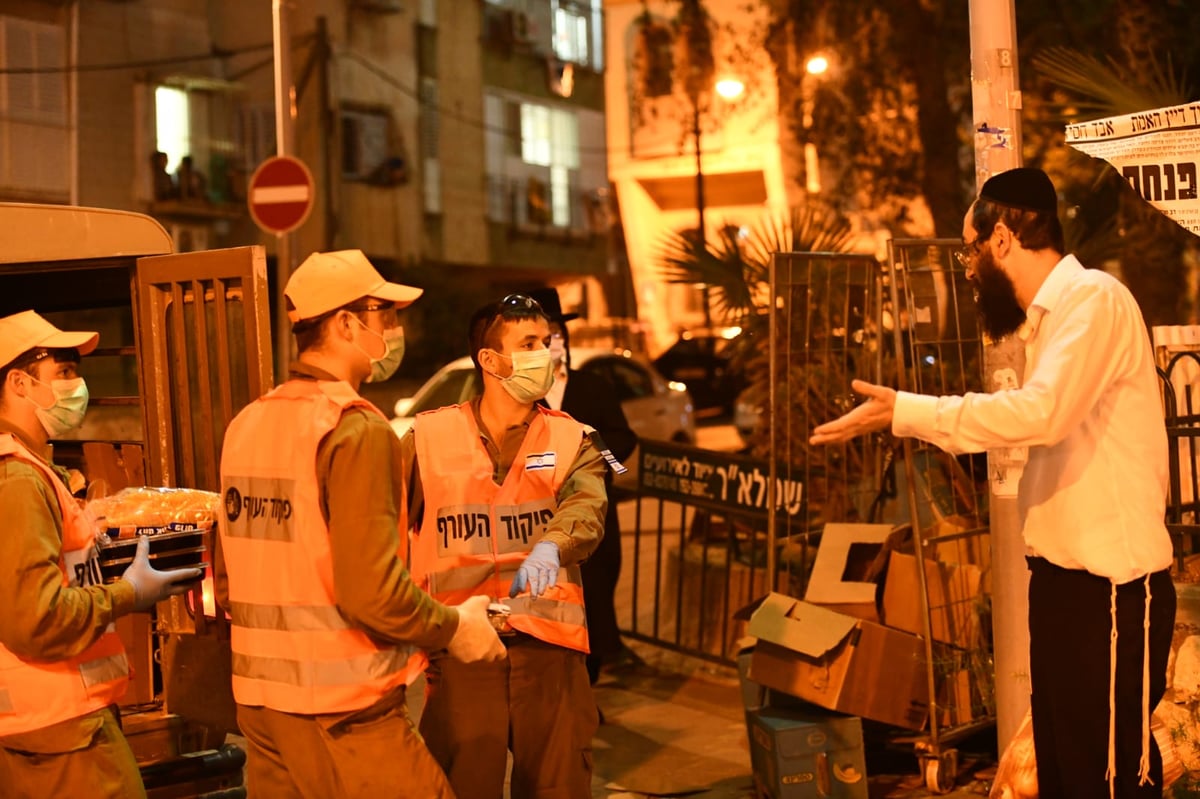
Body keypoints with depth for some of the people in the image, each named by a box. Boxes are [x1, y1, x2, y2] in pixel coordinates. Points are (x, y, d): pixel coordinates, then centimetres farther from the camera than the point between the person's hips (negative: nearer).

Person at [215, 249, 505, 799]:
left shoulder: (246, 424, 9)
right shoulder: (356, 429, -15)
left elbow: (227, 585, 14)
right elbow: (372, 591, -21)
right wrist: (455, 628, -6)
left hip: (258, 699, 8)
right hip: (341, 708, -8)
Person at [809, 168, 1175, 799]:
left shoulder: (1094, 298, -14)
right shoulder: (1052, 313, 16)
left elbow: (1040, 412, -28)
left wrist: (905, 412, -23)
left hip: (1110, 582, -10)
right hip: (1061, 574, 10)